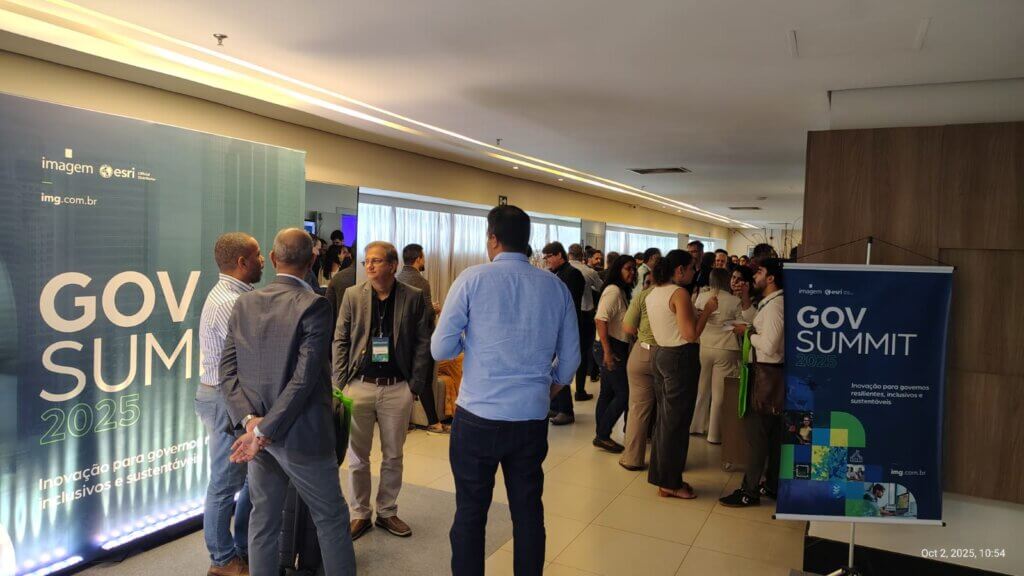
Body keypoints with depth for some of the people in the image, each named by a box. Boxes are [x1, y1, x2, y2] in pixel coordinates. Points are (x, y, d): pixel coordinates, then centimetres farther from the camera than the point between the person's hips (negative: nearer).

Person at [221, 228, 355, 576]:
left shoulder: (244, 304, 2)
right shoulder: (314, 306, -16)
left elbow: (227, 370, -2)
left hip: (258, 431, 6)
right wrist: (264, 431, -16)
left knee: (263, 521, 17)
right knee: (331, 519, 11)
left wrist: (250, 419, -10)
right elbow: (304, 379, -21)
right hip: (302, 436, -5)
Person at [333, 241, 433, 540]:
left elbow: (423, 343, 0)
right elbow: (340, 341, 4)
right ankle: (360, 515, 26)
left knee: (393, 457, 12)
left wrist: (415, 385, -4)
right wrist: (339, 383, -2)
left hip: (398, 387, 0)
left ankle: (387, 512, 29)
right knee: (357, 458, 10)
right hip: (359, 385, 1)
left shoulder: (413, 297, -2)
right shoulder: (353, 295, 2)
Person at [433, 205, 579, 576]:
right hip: (532, 418, 3)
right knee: (528, 513, 15)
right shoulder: (556, 286, 3)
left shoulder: (473, 278, -6)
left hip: (478, 417, -3)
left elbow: (440, 349, -7)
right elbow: (570, 357, 9)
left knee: (470, 513, 10)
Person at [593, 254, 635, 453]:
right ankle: (603, 435, 2)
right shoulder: (613, 291, -14)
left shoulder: (622, 292, 15)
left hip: (617, 348, 9)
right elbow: (600, 319, -24)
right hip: (611, 348, -9)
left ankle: (601, 435, 20)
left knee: (608, 393, 13)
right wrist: (607, 351, -25)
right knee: (623, 393, -6)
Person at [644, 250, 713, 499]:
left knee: (664, 417, 16)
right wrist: (707, 310, -10)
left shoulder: (654, 292, 10)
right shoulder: (679, 293, -16)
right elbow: (691, 334, -21)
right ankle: (670, 483, 11)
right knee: (676, 421, 1)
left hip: (661, 354, 9)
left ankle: (661, 475, 26)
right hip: (681, 358, -9)